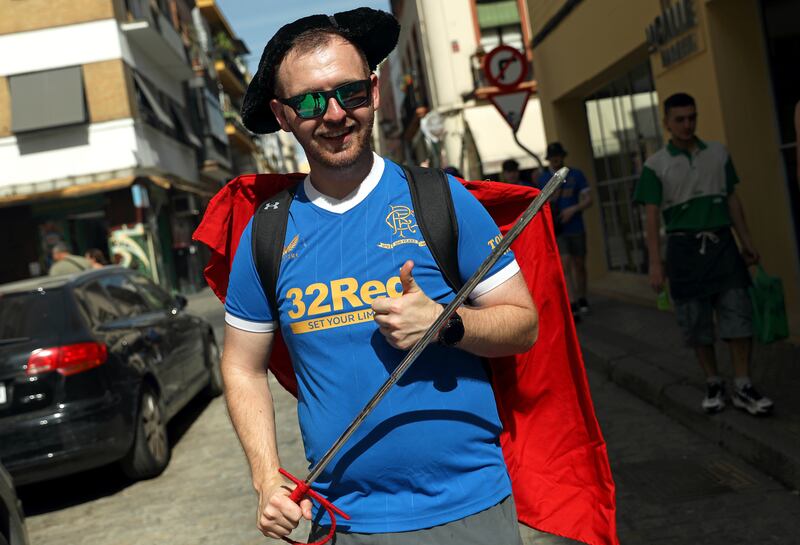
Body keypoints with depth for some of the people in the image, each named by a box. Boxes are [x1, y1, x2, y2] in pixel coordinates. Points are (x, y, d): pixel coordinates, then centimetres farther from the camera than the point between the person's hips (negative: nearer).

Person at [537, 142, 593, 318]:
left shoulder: (576, 175, 4)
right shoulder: (542, 179, 6)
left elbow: (588, 199, 1)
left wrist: (573, 209, -15)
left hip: (576, 228, 1)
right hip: (557, 230, -1)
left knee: (579, 264, 9)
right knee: (565, 264, -13)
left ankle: (582, 300, 26)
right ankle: (572, 306, -17)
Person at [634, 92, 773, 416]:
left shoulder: (718, 153, 9)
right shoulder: (656, 166, -1)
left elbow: (732, 200, 15)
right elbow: (652, 216, -5)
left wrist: (747, 242, 12)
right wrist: (655, 263, -11)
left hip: (722, 243, 2)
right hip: (684, 247, -2)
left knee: (738, 313, -3)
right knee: (696, 321, 4)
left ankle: (742, 387, 4)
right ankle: (713, 384, 18)